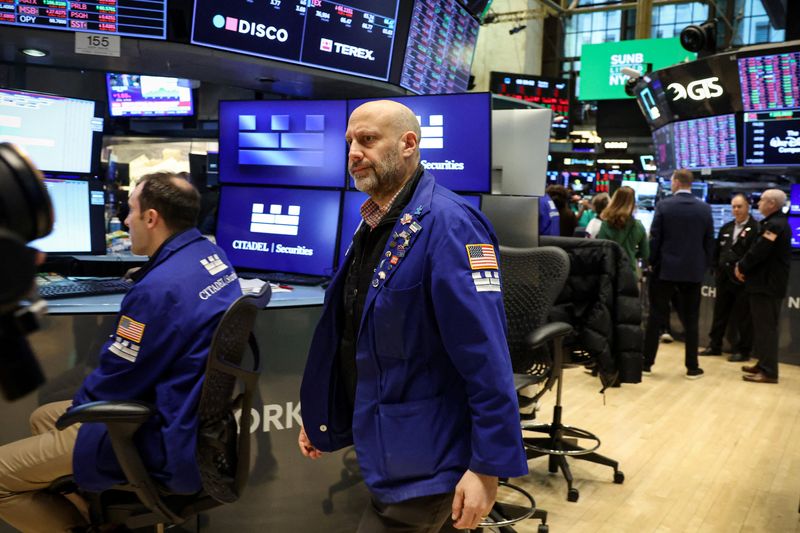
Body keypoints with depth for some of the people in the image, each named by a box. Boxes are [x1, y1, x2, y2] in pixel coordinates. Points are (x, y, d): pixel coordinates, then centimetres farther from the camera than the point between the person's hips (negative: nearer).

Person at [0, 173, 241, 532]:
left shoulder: (159, 288, -29)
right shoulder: (212, 254, 0)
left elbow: (117, 378, -16)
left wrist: (78, 405, 2)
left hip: (167, 442, -10)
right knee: (43, 418, 23)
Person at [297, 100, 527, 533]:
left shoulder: (447, 225, -20)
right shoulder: (375, 226, 8)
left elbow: (487, 358, -24)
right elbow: (352, 338, 15)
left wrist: (488, 465, -24)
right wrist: (320, 418, 18)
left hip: (424, 460, -8)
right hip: (385, 445, 8)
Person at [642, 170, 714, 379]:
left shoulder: (663, 205, -7)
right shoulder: (705, 208, 2)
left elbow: (654, 238, -6)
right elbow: (709, 241, 5)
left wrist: (652, 263, 6)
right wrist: (704, 266, 14)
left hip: (665, 269, -2)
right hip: (693, 271, 2)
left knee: (656, 317, 5)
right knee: (691, 319, 8)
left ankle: (647, 362, 9)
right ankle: (692, 367, 11)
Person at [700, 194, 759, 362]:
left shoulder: (756, 228, -10)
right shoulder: (726, 228, 14)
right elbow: (717, 251, 17)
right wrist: (716, 269, 9)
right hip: (724, 277, 7)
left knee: (743, 316, 2)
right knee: (720, 313, 13)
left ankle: (742, 350, 11)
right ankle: (714, 345, 22)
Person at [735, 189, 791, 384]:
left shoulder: (774, 225, -17)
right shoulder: (776, 223, 16)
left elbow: (758, 252, -22)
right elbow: (759, 250, 15)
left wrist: (741, 267, -7)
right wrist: (743, 266, 3)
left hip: (767, 284, -10)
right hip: (768, 282, 10)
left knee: (766, 328, -6)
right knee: (763, 326, 16)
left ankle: (769, 372, -2)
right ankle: (764, 364, 25)